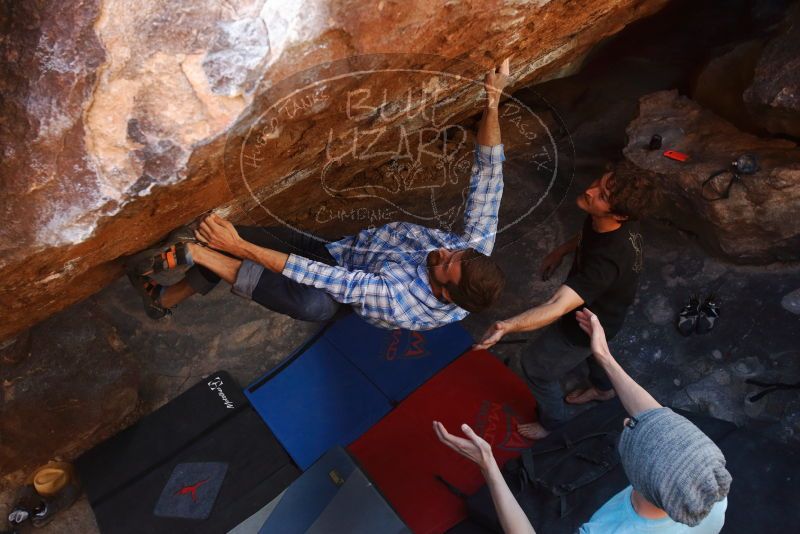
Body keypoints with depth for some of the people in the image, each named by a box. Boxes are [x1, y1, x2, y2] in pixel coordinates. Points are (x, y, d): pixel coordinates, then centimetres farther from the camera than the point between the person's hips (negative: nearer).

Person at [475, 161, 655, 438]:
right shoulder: (608, 221, -22)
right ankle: (603, 387, 68)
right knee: (592, 345, 37)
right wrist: (561, 251, 5)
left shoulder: (607, 259, -46)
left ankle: (556, 425, 39)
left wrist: (507, 326, -66)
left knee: (536, 366, 12)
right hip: (600, 306, 8)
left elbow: (557, 307, -54)